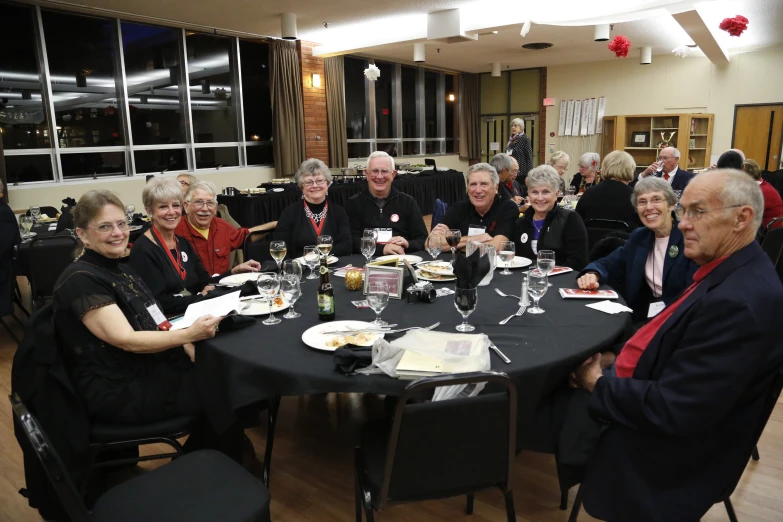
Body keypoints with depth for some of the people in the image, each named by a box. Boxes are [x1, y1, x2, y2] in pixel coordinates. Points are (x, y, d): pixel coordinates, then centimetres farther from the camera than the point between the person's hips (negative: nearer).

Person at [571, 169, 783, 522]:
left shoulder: (739, 302, -30)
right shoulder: (729, 272, 1)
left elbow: (672, 412, -30)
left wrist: (598, 384, -16)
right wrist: (610, 367, -4)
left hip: (667, 450, -8)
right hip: (648, 398, 8)